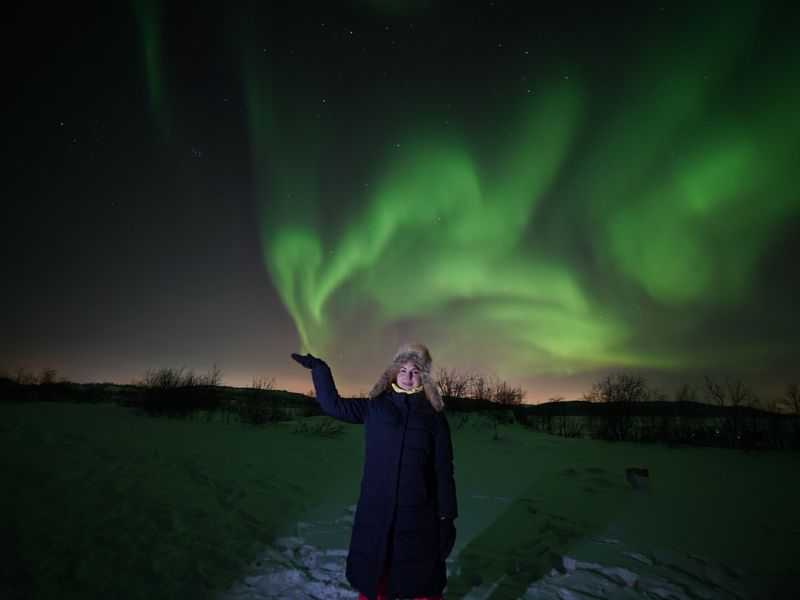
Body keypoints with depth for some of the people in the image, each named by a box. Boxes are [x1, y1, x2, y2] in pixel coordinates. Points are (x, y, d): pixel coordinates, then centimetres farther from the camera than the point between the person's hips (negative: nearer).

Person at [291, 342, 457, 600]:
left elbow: (443, 469, -2)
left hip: (417, 512, -1)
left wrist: (446, 516, -2)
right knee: (372, 578, 15)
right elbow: (334, 405, 4)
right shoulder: (375, 406, 1)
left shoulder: (434, 415, -3)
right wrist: (319, 369, 2)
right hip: (375, 510, 1)